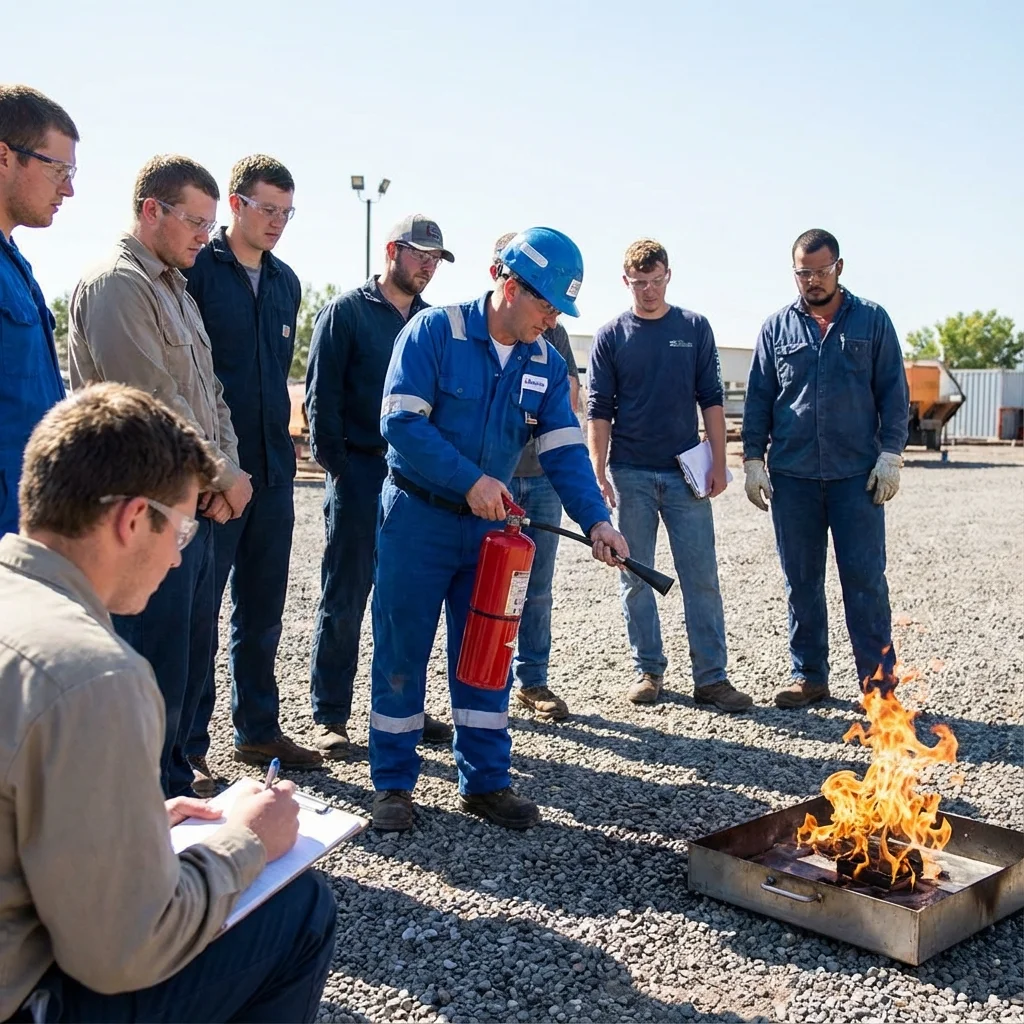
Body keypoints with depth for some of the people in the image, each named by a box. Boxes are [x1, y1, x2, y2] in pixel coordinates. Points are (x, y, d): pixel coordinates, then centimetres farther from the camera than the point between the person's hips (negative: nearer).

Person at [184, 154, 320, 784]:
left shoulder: (285, 282, 14)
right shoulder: (196, 270, -7)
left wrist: (283, 444, 16)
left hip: (272, 471, 6)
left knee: (263, 611, 14)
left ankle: (258, 729, 26)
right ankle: (187, 746, 12)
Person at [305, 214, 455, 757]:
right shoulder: (346, 311, -1)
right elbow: (321, 397, -5)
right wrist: (338, 467, -10)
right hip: (361, 475, -5)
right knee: (343, 601, 2)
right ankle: (330, 716, 11)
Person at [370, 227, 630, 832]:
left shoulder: (547, 364, 4)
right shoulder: (435, 332, -12)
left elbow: (565, 449, -2)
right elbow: (402, 422, -19)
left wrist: (596, 519, -18)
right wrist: (471, 480, -25)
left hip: (490, 525, 5)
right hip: (418, 517, -5)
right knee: (402, 652, 3)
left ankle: (485, 780, 21)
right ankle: (393, 783, 17)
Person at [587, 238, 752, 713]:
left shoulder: (694, 328, 6)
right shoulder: (610, 336, 3)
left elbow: (711, 399, 6)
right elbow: (599, 410, 2)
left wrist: (719, 462, 0)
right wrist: (599, 472, -6)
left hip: (686, 472, 0)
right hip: (631, 474, 0)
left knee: (702, 577, 0)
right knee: (636, 579, 6)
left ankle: (711, 677, 6)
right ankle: (648, 671, 17)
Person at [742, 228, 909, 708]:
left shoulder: (872, 320, 5)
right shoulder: (777, 326, 9)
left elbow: (894, 392, 4)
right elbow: (758, 397, 9)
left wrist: (890, 453, -4)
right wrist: (753, 458, 2)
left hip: (857, 473, -2)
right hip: (792, 475, 2)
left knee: (865, 578, -1)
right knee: (801, 581, 8)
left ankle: (880, 683, 7)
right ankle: (808, 676, 19)